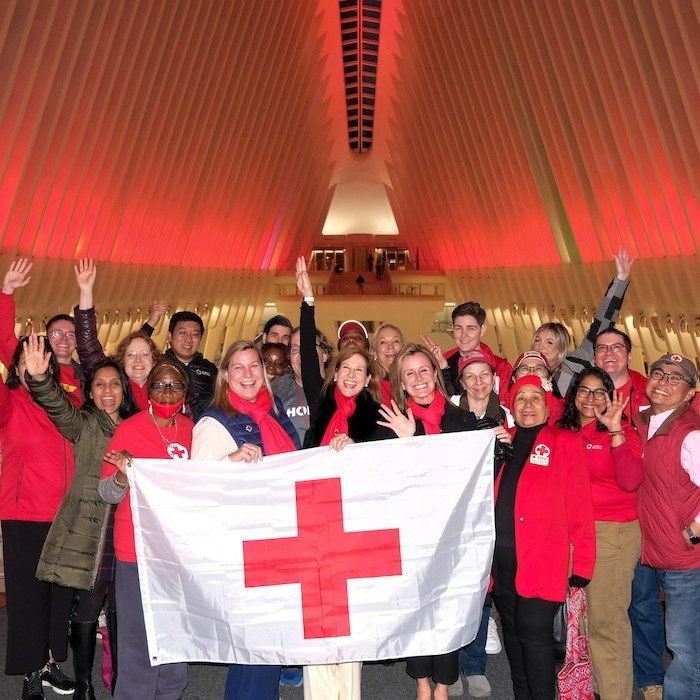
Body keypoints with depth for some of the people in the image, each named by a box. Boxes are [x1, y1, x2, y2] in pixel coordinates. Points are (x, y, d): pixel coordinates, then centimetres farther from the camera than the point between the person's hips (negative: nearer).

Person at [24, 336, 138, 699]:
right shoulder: (83, 424, 1)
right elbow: (57, 406, -20)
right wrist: (39, 378, -37)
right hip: (88, 532, -3)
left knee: (121, 610, 10)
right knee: (86, 610, 0)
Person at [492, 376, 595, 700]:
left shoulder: (565, 443, 2)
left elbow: (579, 505, -4)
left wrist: (582, 561, -7)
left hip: (542, 557, -5)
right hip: (500, 554, 5)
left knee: (534, 631, -7)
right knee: (512, 631, 13)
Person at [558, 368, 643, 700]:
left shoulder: (622, 431, -4)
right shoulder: (562, 432, 9)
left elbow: (630, 482, -17)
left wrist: (616, 431, -23)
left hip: (613, 533, -4)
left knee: (606, 619, -2)